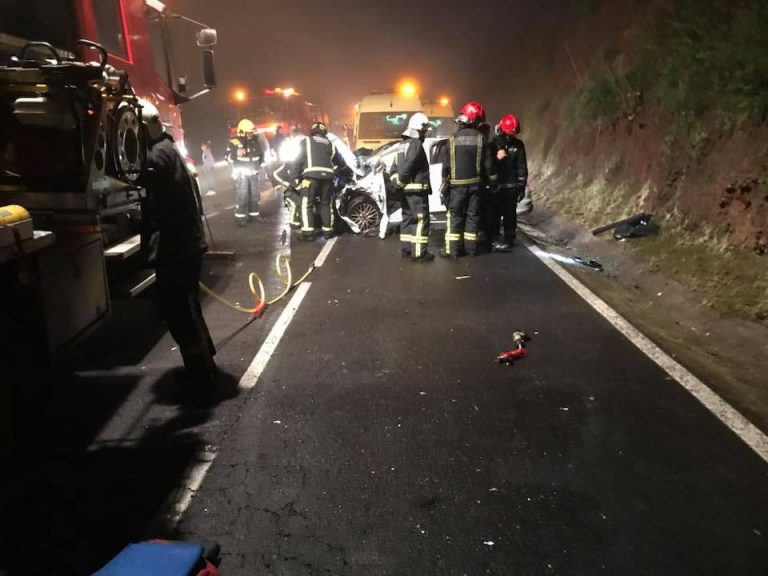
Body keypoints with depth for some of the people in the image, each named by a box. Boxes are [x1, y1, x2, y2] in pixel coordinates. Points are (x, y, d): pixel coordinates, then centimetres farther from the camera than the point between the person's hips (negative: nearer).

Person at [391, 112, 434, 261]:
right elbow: (407, 166, -24)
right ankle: (419, 252, -9)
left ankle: (406, 249, 20)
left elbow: (395, 166, 16)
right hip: (417, 189, -10)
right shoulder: (416, 144, -15)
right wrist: (401, 181, -11)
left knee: (408, 218, 15)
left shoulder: (403, 144, 16)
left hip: (406, 189, 10)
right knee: (421, 220, -8)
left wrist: (397, 181, 10)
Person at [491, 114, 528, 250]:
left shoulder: (518, 145, 3)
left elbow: (522, 167, 3)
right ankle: (493, 238, 16)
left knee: (509, 214, 3)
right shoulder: (494, 143, -1)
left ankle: (508, 240, 11)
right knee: (495, 213, 4)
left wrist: (522, 186, 0)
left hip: (512, 186, 0)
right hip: (496, 185, 0)